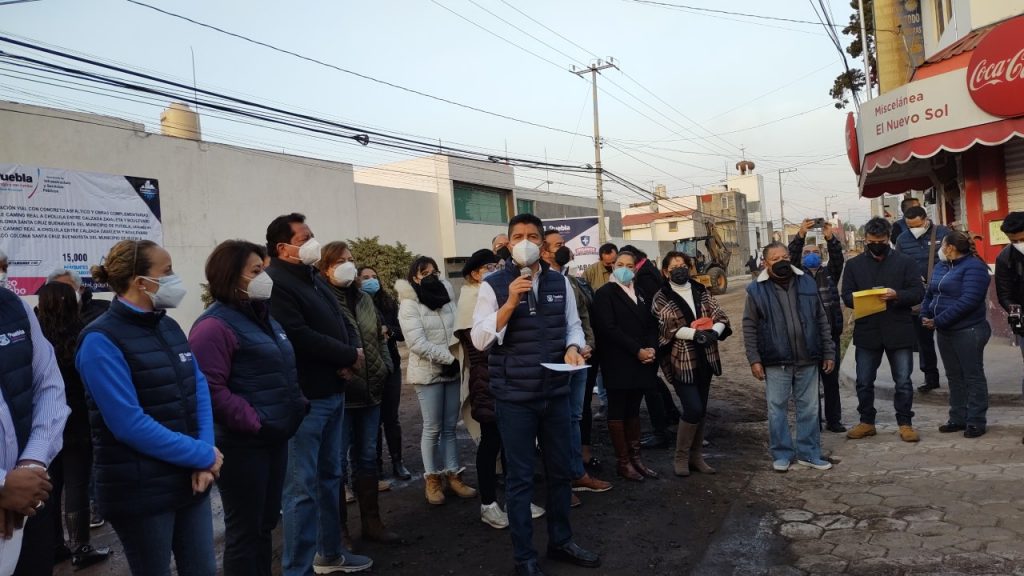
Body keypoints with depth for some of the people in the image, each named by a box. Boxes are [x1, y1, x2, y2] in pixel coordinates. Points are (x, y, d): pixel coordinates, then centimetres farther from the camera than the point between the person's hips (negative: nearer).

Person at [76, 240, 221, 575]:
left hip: (189, 478, 7)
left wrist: (205, 453, -9)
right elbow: (130, 424, -20)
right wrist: (203, 455, -16)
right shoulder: (101, 341, -14)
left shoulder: (168, 326, 8)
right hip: (140, 491, -6)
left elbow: (199, 388, 6)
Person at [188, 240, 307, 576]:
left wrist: (296, 405, 12)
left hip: (274, 438, 9)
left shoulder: (263, 316, 13)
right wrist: (252, 421, -23)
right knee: (244, 529, 4)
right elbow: (210, 389, -24)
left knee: (266, 523, 19)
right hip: (243, 444, -9)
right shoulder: (215, 326, -16)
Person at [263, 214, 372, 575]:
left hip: (332, 392, 10)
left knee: (330, 476, 18)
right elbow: (299, 337, -25)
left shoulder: (315, 278, 15)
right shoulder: (275, 283, -16)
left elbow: (341, 321, 18)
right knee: (302, 486, -3)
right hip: (303, 397, -10)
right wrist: (349, 356, -14)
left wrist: (354, 350, -5)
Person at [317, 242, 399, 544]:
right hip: (338, 394, -7)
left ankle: (371, 522, 27)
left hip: (370, 392, 7)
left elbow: (380, 336, 20)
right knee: (337, 462, 4)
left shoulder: (364, 299, 12)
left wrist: (386, 367, 11)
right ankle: (338, 528, 17)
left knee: (367, 458, 16)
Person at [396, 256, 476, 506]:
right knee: (433, 428, 0)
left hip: (453, 370, 5)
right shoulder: (409, 305, -8)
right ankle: (432, 479, 12)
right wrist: (449, 357, -18)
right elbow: (418, 344, -17)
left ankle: (453, 476, 15)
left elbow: (457, 328, 15)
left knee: (450, 426, 8)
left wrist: (459, 357, 0)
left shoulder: (446, 296, 10)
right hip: (428, 373, -5)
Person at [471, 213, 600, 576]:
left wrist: (573, 348, -9)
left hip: (556, 392, 4)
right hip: (514, 396, -4)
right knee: (520, 477, 6)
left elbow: (573, 324, 13)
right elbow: (479, 339, -12)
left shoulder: (560, 282, 6)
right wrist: (510, 302, -23)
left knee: (560, 471, 16)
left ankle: (561, 541, 35)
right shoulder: (493, 285, -6)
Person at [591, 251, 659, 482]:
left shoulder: (641, 293, 16)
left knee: (633, 410, 13)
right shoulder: (605, 293, -4)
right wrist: (637, 351, -16)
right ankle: (623, 462, 8)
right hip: (618, 363, -6)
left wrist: (651, 348, -7)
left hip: (641, 362, 6)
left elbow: (651, 324, 12)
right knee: (618, 411, 2)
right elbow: (609, 329, -14)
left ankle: (636, 457, 19)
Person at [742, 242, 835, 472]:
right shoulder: (757, 290, -2)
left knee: (809, 409, 10)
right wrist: (754, 360, -7)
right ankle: (782, 454, 17)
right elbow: (749, 328, -1)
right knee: (777, 409, 4)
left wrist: (828, 352, 8)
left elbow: (821, 321, 11)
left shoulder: (807, 283, 7)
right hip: (776, 363, -3)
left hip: (808, 360, 3)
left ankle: (809, 453, 22)